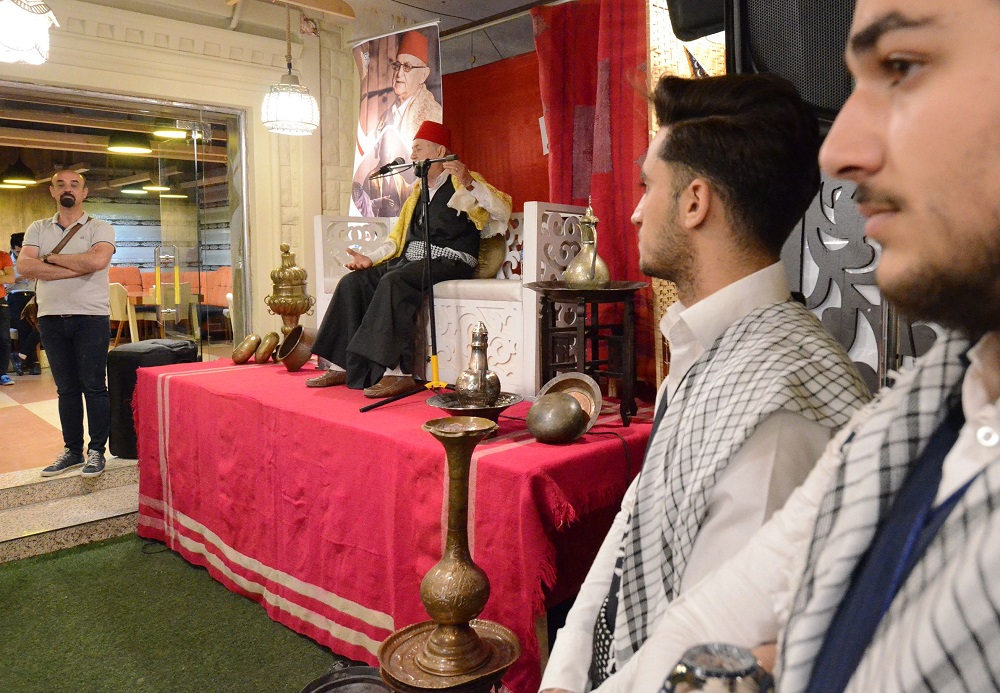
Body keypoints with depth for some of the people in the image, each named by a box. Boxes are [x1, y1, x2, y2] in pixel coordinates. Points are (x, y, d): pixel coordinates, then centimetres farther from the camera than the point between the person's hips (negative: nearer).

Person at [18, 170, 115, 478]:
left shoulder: (100, 228, 2)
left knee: (94, 387, -1)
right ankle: (73, 450, 18)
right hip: (51, 318, 4)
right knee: (66, 389, 10)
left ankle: (96, 451, 8)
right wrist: (76, 269, -14)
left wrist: (51, 258, -7)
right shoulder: (38, 229, 12)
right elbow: (24, 266, -5)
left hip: (91, 317, -4)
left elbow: (97, 260, -19)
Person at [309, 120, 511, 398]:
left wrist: (469, 184, -24)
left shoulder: (462, 184, 4)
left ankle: (398, 372, -36)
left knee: (394, 281, -35)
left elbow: (503, 209, -11)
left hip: (448, 263, -8)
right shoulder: (419, 190, 27)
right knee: (353, 281, -10)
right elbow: (399, 237, 26)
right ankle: (343, 366, -11)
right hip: (411, 261, 8)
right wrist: (371, 259, 10)